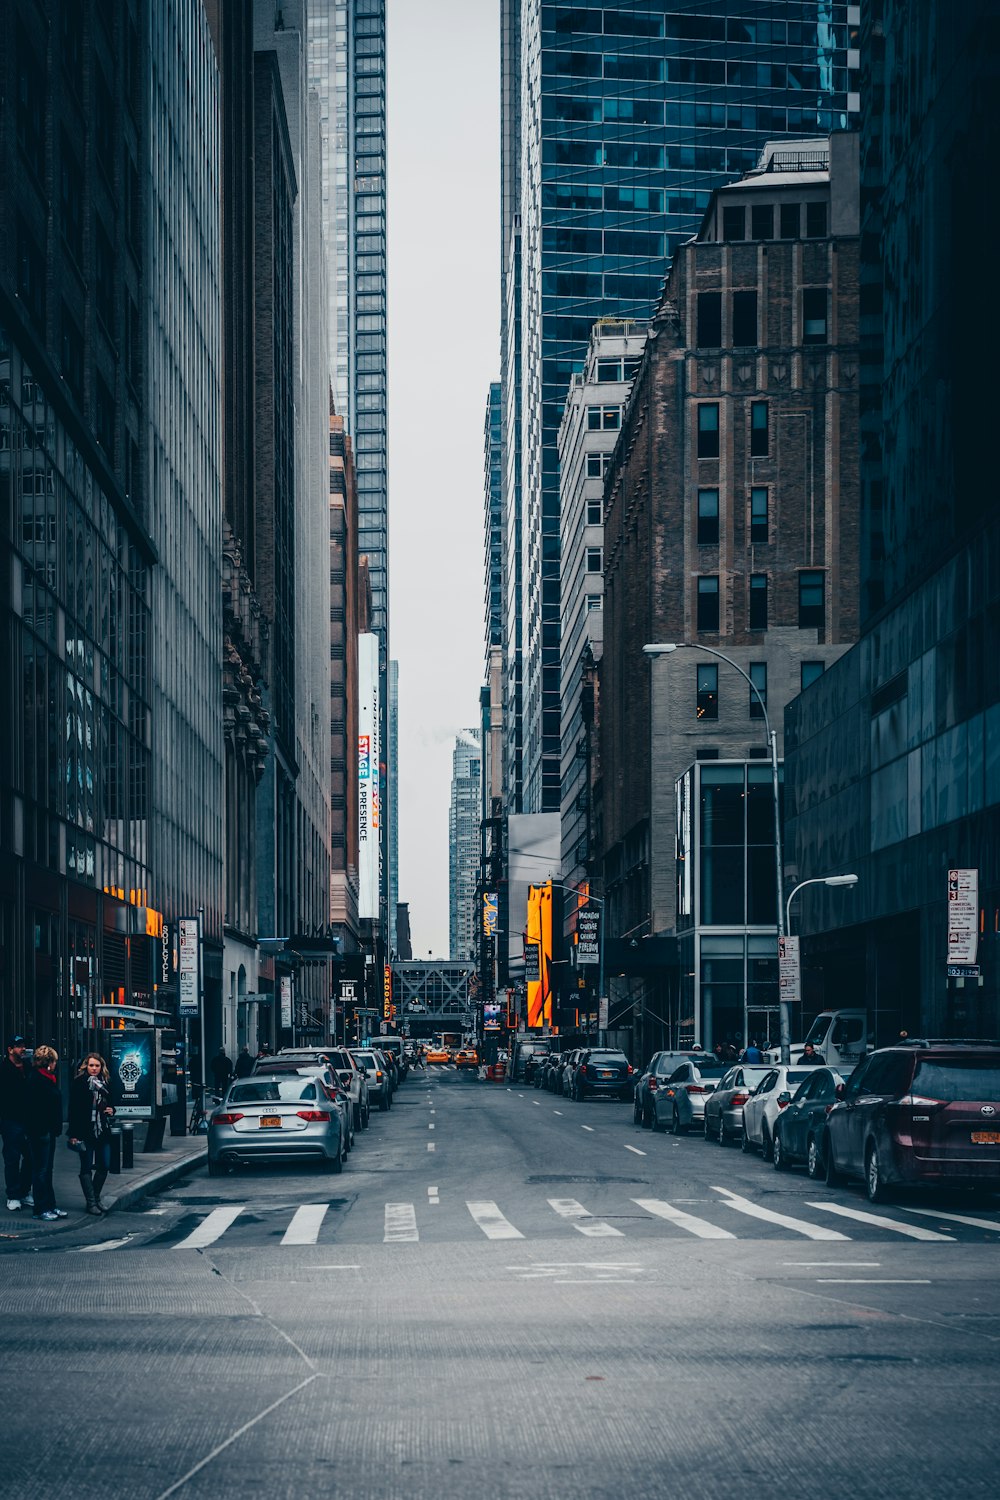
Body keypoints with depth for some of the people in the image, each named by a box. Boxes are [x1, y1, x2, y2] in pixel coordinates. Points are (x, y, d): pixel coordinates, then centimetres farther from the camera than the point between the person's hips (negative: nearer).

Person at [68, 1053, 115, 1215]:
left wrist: (111, 1110, 0)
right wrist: (73, 1134, -16)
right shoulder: (79, 1083, -7)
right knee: (86, 1168, 0)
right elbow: (73, 1109, -10)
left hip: (103, 1132, 6)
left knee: (104, 1166, 6)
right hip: (85, 1133, -6)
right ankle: (91, 1202, 4)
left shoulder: (105, 1084, 11)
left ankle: (95, 1197, 22)